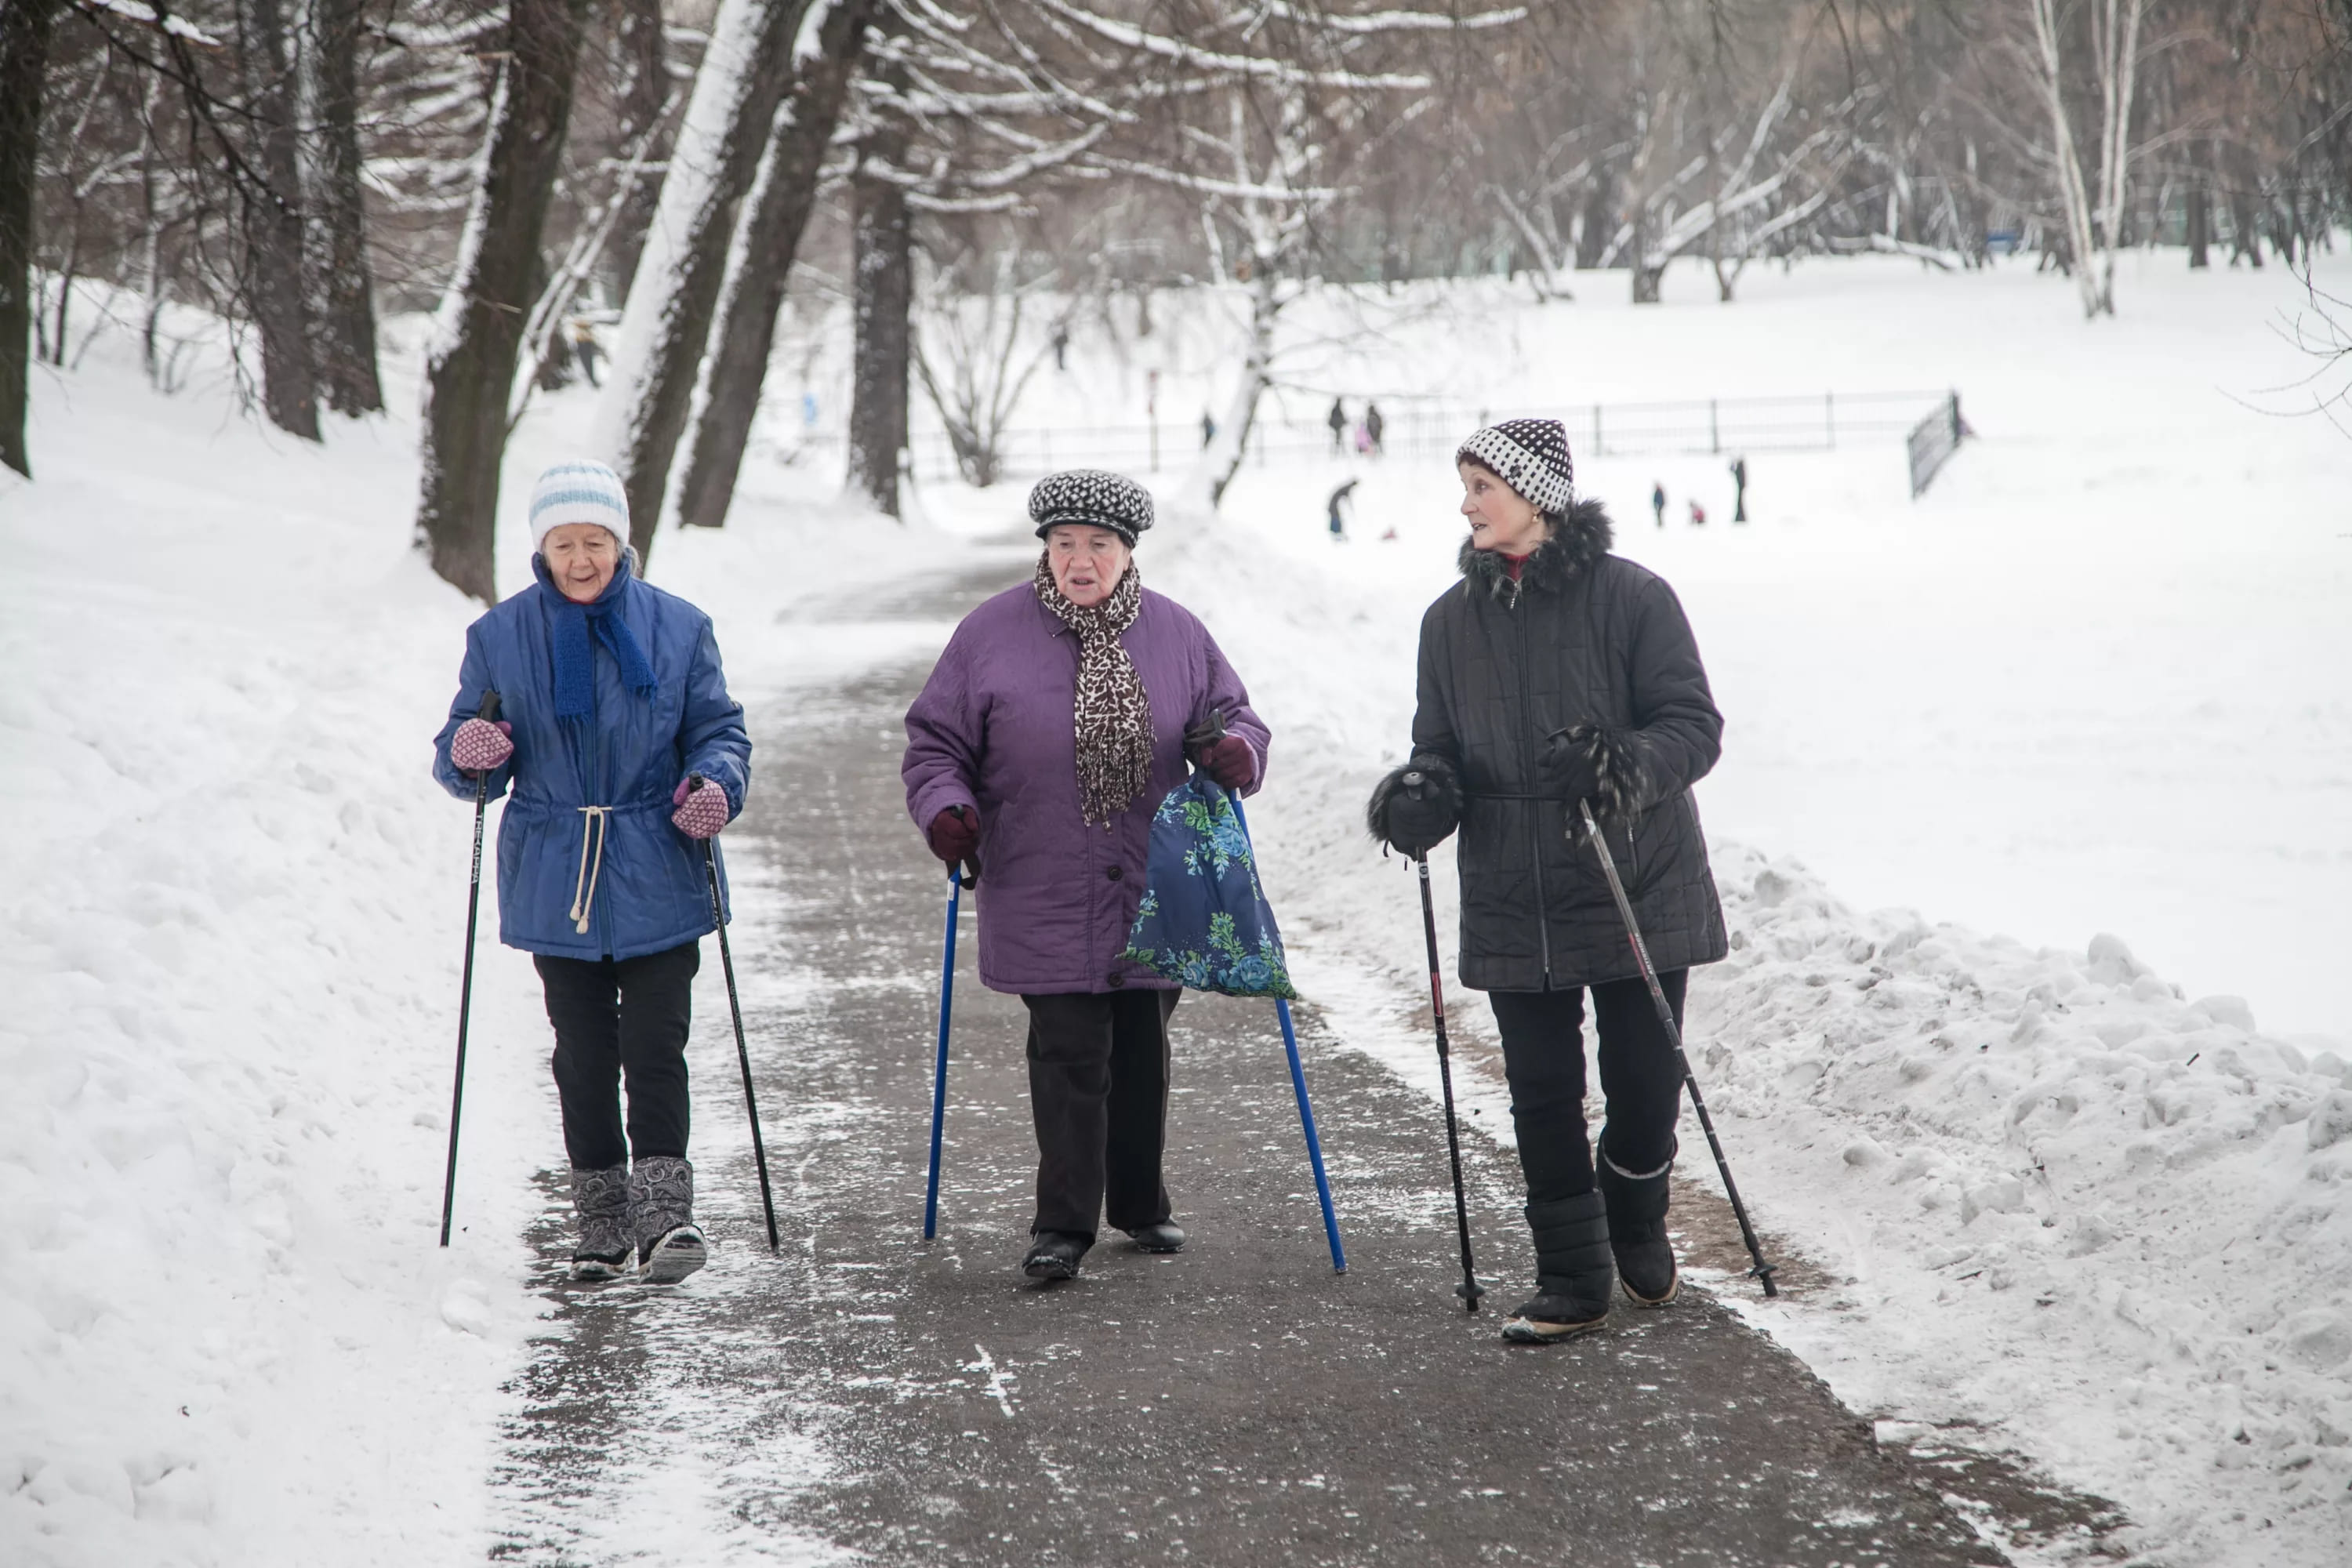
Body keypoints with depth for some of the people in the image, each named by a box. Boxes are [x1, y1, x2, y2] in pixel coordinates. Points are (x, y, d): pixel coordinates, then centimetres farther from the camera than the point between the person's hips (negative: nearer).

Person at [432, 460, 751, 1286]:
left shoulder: (678, 628, 2)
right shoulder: (499, 636, 5)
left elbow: (719, 729, 7)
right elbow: (462, 757, 8)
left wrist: (714, 783, -15)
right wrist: (470, 755, -16)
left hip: (657, 884, -2)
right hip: (556, 889, 2)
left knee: (655, 1049, -9)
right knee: (584, 1056, 7)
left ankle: (665, 1212, -8)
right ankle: (603, 1225, 16)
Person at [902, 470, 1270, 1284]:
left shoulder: (1176, 633, 5)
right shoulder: (993, 632, -1)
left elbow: (1232, 718, 13)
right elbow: (936, 740, 3)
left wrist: (1236, 753, -10)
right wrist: (945, 808, -14)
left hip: (1152, 894, 3)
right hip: (1044, 897, -3)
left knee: (1142, 1051, 13)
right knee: (1068, 1054, -7)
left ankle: (1140, 1203, 29)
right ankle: (1064, 1224, -3)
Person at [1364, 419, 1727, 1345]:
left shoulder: (1631, 598, -7)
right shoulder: (1452, 620, 7)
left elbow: (1694, 725, -9)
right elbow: (1443, 748, 12)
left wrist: (1627, 764, -28)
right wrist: (1423, 793, -11)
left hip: (1637, 892, -3)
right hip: (1513, 903, 3)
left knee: (1644, 1079, 4)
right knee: (1542, 1093, 3)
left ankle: (1636, 1223, 34)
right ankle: (1571, 1280, 14)